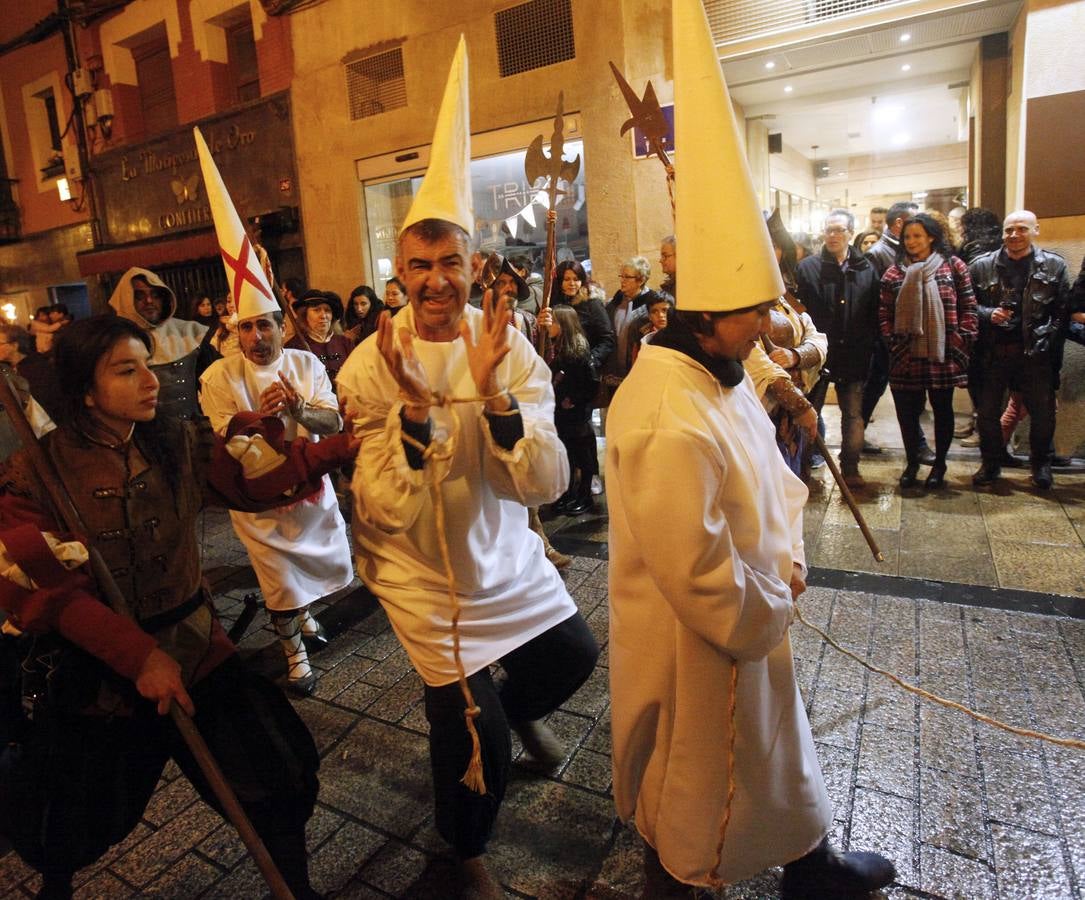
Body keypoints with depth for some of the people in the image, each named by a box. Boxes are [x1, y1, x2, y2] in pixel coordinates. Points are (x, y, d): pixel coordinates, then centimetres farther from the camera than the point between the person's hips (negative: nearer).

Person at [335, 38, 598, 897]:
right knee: (472, 733, 2)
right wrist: (414, 411, -35)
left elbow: (546, 483, -19)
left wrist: (492, 391, -33)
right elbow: (385, 511, -21)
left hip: (507, 555, 4)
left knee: (574, 656, 18)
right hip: (423, 574, -3)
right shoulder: (369, 367, -17)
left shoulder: (509, 344, -12)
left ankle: (516, 712, 55)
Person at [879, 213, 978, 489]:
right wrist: (892, 342, -5)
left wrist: (961, 342, -6)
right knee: (907, 410, 6)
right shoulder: (894, 272, 7)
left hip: (943, 355, -1)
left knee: (942, 408, 10)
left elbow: (968, 308, 1)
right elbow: (885, 314, 5)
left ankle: (939, 463, 26)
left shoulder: (953, 267, 2)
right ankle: (912, 462, 25)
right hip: (906, 356, 1)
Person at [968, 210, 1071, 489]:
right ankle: (991, 462, 26)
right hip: (993, 351, 0)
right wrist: (987, 314, -12)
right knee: (987, 411, 6)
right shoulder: (981, 265, 2)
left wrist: (1049, 344, -7)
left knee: (1043, 412, 7)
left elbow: (1062, 311, 1)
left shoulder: (1054, 265, 3)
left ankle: (1041, 463, 29)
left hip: (1036, 352, 0)